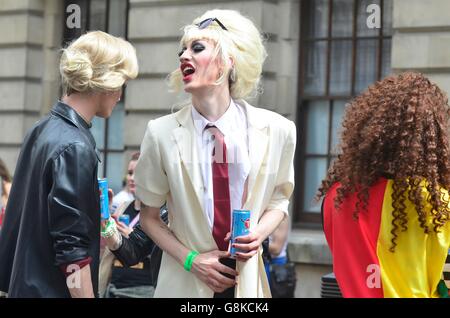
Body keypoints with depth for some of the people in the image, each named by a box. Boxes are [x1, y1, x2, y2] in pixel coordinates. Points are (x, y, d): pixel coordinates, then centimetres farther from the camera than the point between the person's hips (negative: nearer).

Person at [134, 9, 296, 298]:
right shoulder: (162, 133, -8)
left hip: (247, 280, 1)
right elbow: (149, 217, 3)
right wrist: (191, 259, -10)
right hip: (185, 282, -1)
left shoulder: (276, 130, -7)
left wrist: (259, 233, -9)